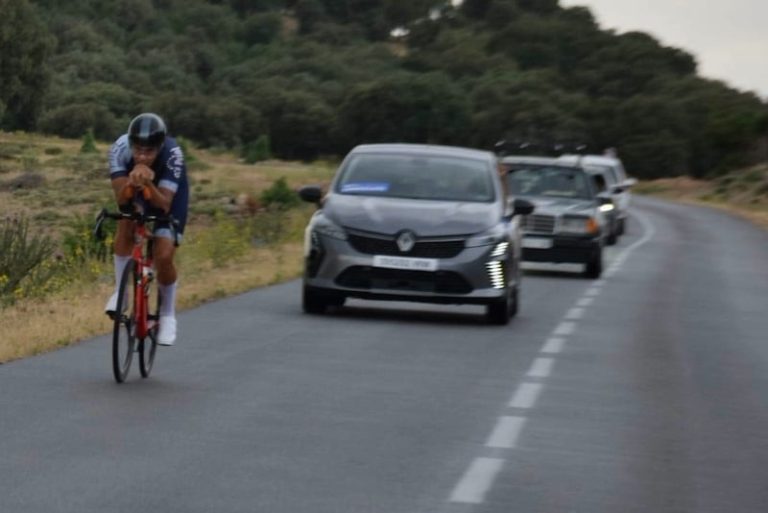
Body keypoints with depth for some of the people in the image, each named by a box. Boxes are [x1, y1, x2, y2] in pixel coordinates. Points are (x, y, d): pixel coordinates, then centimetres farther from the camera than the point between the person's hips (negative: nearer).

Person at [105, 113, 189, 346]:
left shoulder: (172, 154, -39)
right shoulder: (120, 149, -35)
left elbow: (164, 204, -39)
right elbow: (120, 197, -37)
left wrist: (147, 184, -57)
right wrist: (132, 181, -56)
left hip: (168, 192, -2)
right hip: (133, 192, 2)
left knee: (163, 257, -15)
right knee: (126, 227, -28)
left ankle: (168, 315, 8)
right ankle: (120, 291, -9)